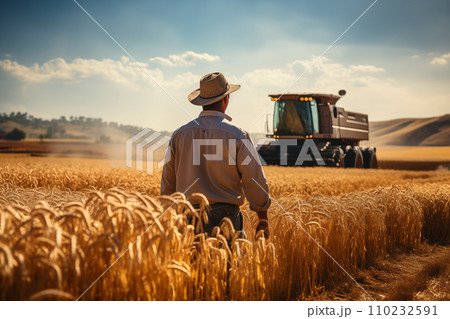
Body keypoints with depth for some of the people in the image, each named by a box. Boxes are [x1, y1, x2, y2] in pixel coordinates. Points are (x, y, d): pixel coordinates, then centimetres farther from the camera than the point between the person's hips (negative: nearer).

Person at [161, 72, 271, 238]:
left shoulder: (180, 134, 5)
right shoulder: (237, 135, -5)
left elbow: (168, 182, 10)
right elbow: (255, 180, -5)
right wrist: (263, 220, 4)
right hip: (224, 215, -3)